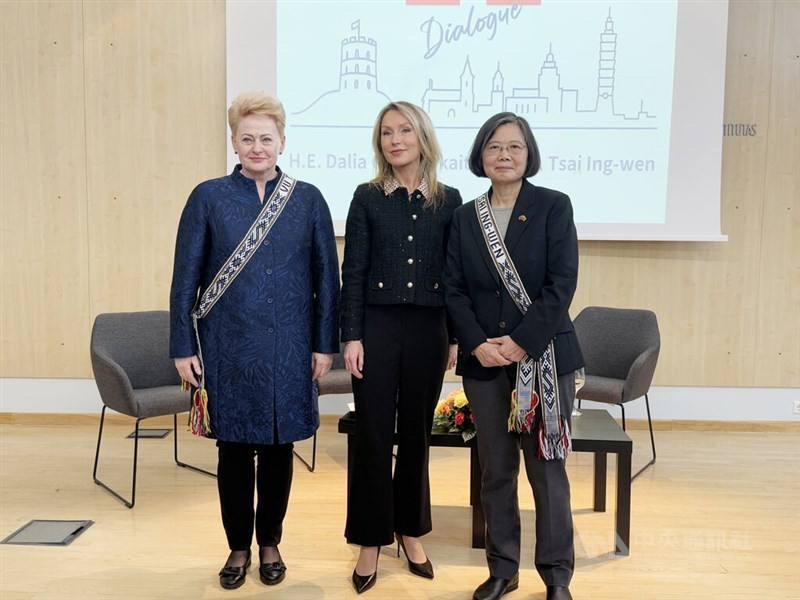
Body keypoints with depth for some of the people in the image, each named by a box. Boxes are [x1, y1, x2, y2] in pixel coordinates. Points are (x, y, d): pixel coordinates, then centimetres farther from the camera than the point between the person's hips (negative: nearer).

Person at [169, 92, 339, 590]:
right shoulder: (208, 197, 0)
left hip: (288, 348, 1)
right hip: (228, 348, 0)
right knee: (234, 450, 9)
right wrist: (183, 347, -3)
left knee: (278, 448, 11)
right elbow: (186, 278, 0)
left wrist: (325, 343, -1)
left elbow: (327, 277, 3)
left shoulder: (308, 199, 2)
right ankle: (239, 547, 28)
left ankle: (270, 544, 30)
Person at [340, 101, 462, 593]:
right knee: (374, 434, 2)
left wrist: (456, 336, 3)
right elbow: (353, 271, -2)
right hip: (377, 325, -1)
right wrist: (352, 336, -8)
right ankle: (371, 542, 16)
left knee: (416, 433, 11)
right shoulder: (367, 197, 1)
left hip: (429, 328, 1)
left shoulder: (448, 200, 5)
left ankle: (411, 531, 28)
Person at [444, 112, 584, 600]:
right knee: (495, 470, 10)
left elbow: (562, 284, -8)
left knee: (547, 468, 3)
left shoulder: (554, 206, 0)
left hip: (544, 355, -3)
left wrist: (522, 342, -15)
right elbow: (455, 290, 4)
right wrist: (478, 344, -11)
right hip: (484, 359, 3)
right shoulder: (465, 217, 9)